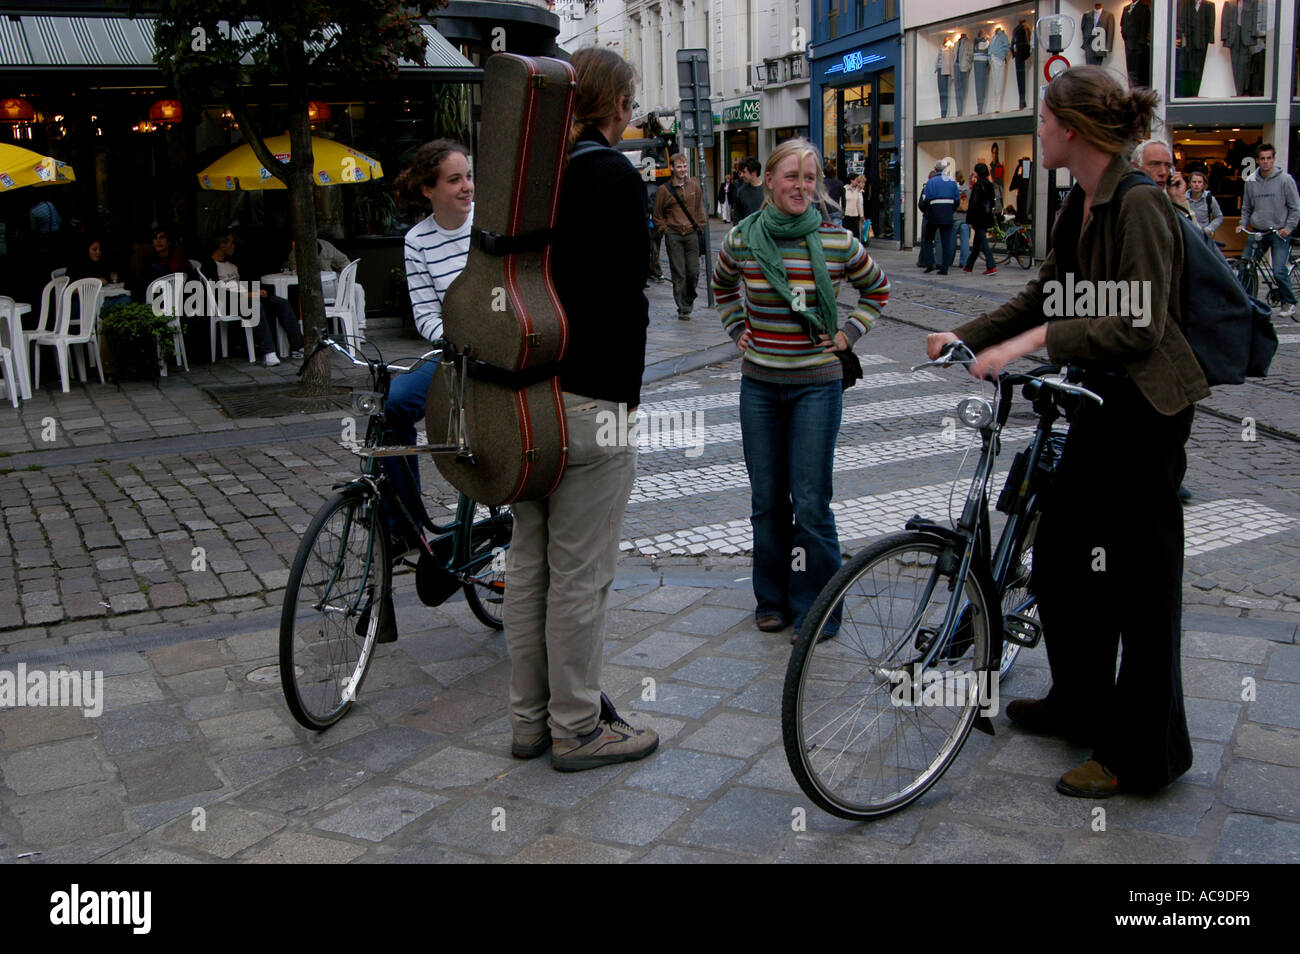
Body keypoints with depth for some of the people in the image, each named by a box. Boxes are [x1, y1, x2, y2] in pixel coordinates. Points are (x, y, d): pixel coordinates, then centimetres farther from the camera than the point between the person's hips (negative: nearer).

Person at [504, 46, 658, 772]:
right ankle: (577, 728, 13)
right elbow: (625, 296, -17)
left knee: (529, 563, 14)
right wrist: (627, 395, -9)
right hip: (590, 398, -8)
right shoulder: (616, 176, -11)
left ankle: (530, 718, 26)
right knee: (581, 572, 1)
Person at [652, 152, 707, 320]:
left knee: (693, 272, 1)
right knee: (679, 274, -3)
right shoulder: (664, 189, -2)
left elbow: (700, 208, 16)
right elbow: (658, 215, 6)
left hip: (691, 234, 2)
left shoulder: (694, 186, 6)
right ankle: (683, 309, 2)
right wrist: (665, 229, -3)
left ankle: (690, 298, 29)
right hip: (673, 235, -2)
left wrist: (700, 226, 7)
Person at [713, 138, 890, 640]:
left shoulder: (837, 242, -6)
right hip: (759, 384, 2)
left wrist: (848, 334, 3)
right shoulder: (742, 240, -2)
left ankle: (814, 607, 11)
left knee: (810, 501, -4)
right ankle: (772, 599, 25)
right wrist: (737, 329, 10)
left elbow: (876, 288, 13)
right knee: (766, 497, 9)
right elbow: (722, 286, 21)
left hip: (817, 385, -2)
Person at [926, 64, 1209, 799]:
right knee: (1060, 549, 17)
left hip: (1148, 407, -10)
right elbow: (1046, 295, 16)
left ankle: (1144, 755, 13)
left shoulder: (1140, 204, -20)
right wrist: (964, 336, 9)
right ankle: (1079, 703, 35)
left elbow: (1139, 324, -27)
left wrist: (1032, 341, -31)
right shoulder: (1083, 204, 9)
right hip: (1102, 398, 10)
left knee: (1139, 572, -1)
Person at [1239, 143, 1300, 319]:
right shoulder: (1251, 182, 6)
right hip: (1257, 232, 4)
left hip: (1279, 233, -4)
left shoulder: (1285, 180, -5)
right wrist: (1243, 224, 1)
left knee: (1279, 271, -11)